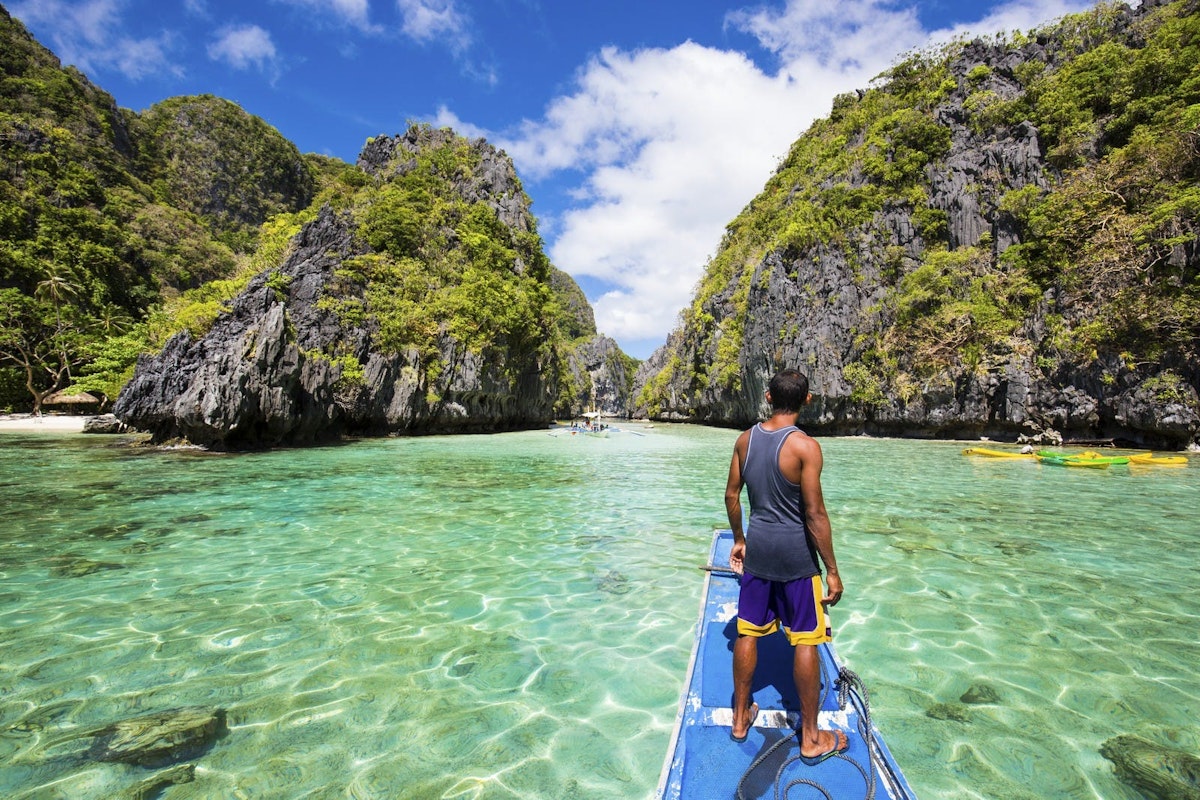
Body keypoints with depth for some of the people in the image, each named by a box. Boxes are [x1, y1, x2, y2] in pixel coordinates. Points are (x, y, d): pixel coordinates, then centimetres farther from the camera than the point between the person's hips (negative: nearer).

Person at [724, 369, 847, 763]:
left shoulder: (745, 439, -1)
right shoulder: (805, 446, -17)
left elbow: (732, 496, 5)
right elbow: (814, 514, -16)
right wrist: (832, 570, -7)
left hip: (757, 548, 5)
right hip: (796, 554, -5)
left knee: (748, 633, 15)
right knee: (806, 641, 9)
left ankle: (740, 718, 31)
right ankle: (811, 738, 24)